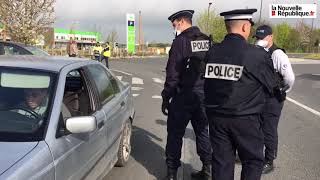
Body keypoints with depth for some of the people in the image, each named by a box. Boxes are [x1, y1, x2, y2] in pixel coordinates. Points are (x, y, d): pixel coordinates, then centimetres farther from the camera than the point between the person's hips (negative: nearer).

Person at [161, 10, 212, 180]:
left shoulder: (180, 41, -11)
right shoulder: (207, 41, 9)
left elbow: (172, 74, -14)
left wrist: (166, 98, -9)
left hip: (184, 95, -6)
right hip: (204, 95, 7)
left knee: (175, 134, 4)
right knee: (202, 131, 16)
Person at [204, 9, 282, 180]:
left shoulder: (212, 52, -3)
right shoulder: (258, 55, -14)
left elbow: (207, 83, 3)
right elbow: (271, 86, -2)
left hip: (216, 116, 4)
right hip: (245, 119, -4)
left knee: (221, 161, 15)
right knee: (253, 161, 15)